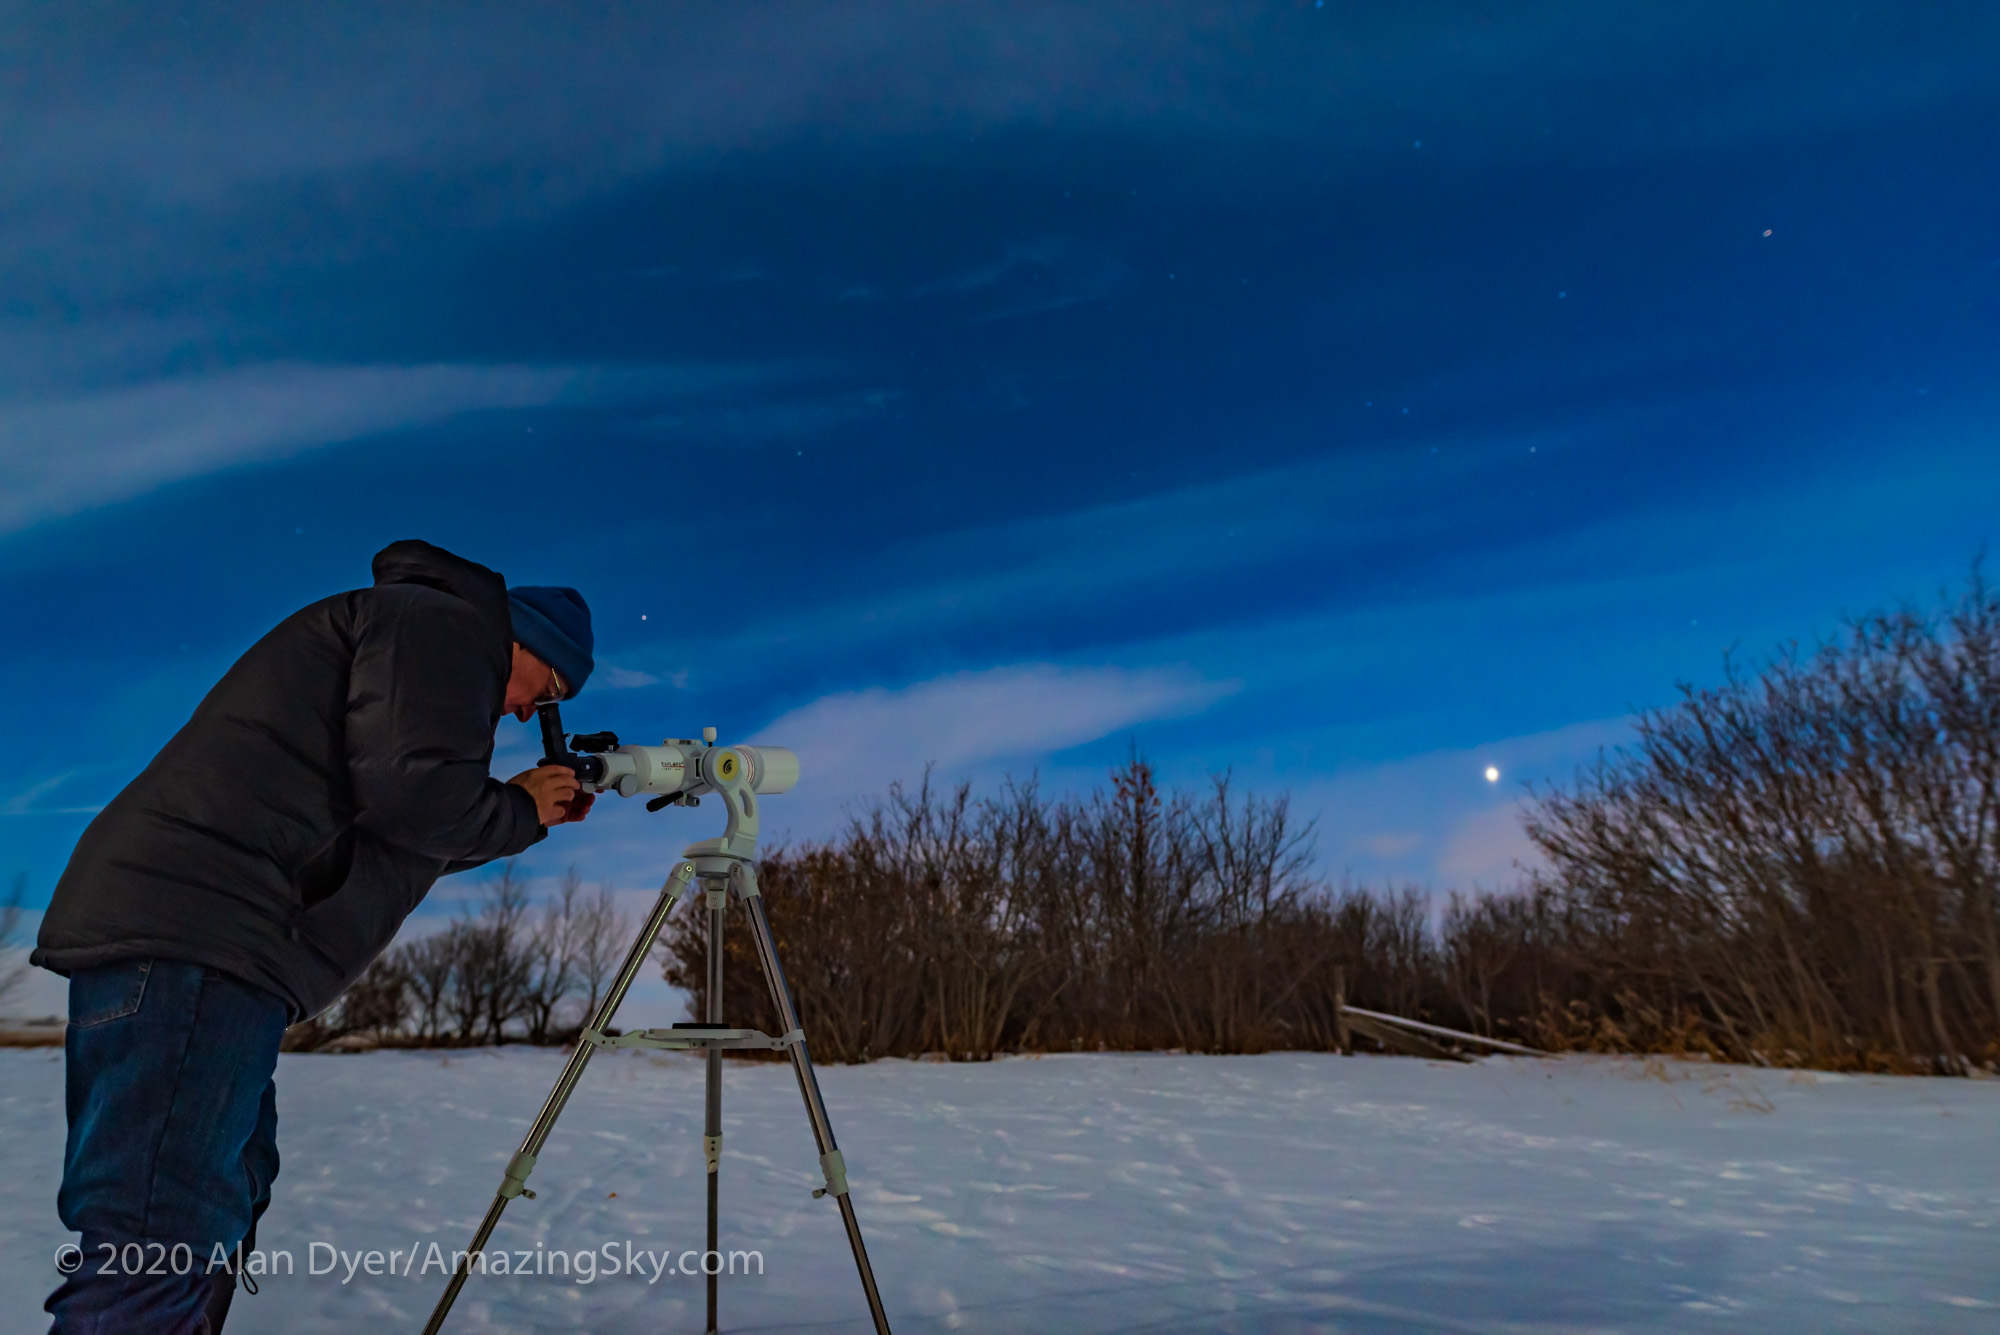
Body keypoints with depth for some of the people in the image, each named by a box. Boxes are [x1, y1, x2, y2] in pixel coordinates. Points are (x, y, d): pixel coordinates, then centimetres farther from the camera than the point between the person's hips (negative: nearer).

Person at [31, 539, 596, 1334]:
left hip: (187, 939, 11)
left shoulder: (415, 629, 27)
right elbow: (413, 792, -18)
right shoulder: (443, 623, -3)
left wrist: (523, 812, 25)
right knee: (163, 1248, -12)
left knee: (218, 1209, 17)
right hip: (198, 937, -11)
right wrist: (521, 812, 0)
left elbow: (402, 838, 27)